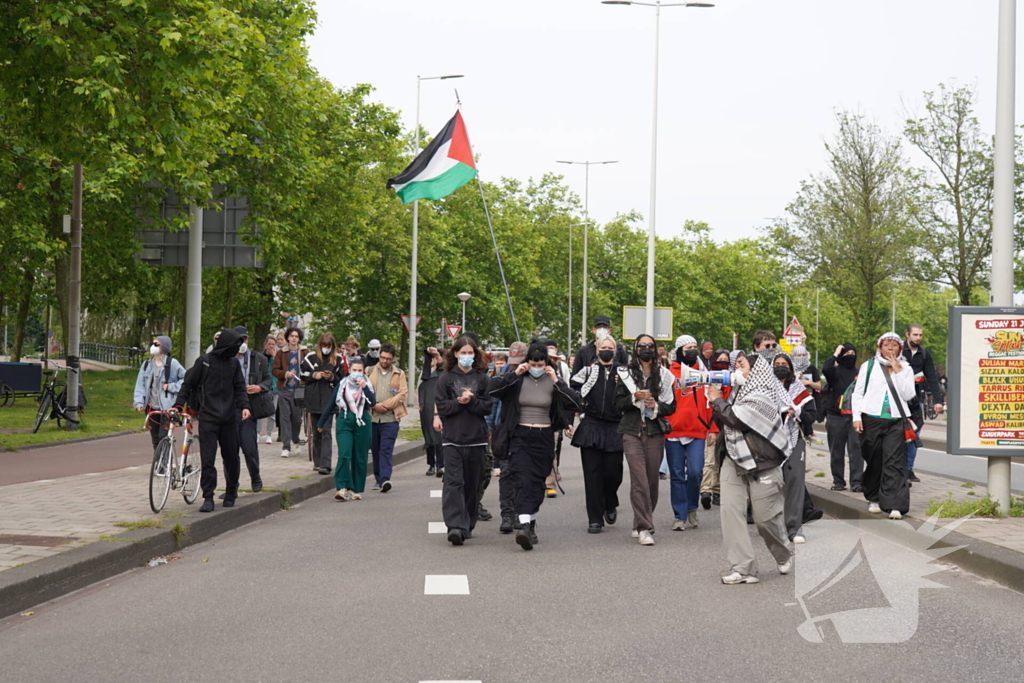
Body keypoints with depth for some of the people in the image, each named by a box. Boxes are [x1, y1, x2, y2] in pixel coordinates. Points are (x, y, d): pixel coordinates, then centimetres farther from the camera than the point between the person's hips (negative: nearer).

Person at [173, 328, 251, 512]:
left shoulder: (233, 363, 10)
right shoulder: (204, 361, -2)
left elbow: (240, 387, 13)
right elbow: (188, 384, 4)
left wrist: (244, 405, -4)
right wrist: (178, 405, -5)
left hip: (229, 418, 4)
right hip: (208, 418, -4)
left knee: (231, 457, 8)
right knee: (207, 458, -8)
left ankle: (231, 493, 24)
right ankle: (208, 498, -4)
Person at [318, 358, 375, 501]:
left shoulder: (367, 385, 4)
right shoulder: (342, 384, 5)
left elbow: (372, 402, -12)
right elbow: (331, 404, 11)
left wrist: (364, 386, -21)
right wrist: (321, 423, 13)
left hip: (362, 423, 1)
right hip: (344, 421, -1)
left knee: (360, 458, 4)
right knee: (344, 455, -14)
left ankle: (357, 490, 15)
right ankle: (342, 488, -17)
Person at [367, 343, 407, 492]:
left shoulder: (399, 374, 9)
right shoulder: (369, 371, 11)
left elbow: (402, 394, 0)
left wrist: (385, 405, -10)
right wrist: (374, 405, -8)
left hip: (390, 418, -2)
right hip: (372, 417, 2)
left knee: (386, 450, -12)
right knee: (375, 450, 8)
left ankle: (385, 479, -18)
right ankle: (378, 479, 18)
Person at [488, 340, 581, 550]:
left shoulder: (553, 381, 2)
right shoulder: (518, 380, 0)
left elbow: (575, 404, -9)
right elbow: (492, 389, -13)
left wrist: (556, 381, -14)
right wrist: (514, 374, -15)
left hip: (544, 438, 2)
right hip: (520, 436, -2)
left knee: (538, 481, 8)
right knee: (522, 479, -16)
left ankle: (531, 522, 25)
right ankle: (524, 524, -27)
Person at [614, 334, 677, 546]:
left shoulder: (664, 375, 9)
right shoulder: (626, 374, 6)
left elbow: (672, 406, 10)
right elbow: (618, 403, 4)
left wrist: (657, 406, -9)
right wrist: (634, 398, -13)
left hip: (655, 433, 2)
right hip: (632, 431, -2)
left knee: (652, 479, 5)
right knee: (639, 479, -12)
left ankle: (642, 524, 20)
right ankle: (644, 528, -12)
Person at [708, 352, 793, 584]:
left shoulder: (762, 395, -13)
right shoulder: (739, 391, 13)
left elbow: (738, 419, -22)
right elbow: (723, 424, 20)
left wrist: (717, 400, -8)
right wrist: (717, 401, 5)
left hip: (761, 464, -7)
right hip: (733, 460, 7)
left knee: (765, 517, 1)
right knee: (730, 509, -10)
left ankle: (784, 555, 31)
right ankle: (742, 568, -8)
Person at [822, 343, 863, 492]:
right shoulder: (835, 371, 1)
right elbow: (825, 369, -23)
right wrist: (835, 354, -11)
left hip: (855, 417, 1)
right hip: (836, 417, -1)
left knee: (856, 449, -7)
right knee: (837, 451, 6)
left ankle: (856, 482, -8)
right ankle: (838, 481, 15)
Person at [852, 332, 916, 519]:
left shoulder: (906, 368, 11)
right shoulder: (869, 366, 9)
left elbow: (908, 395, -1)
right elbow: (857, 393, 8)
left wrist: (897, 372, -6)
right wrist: (857, 417, -3)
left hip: (896, 421, 0)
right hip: (871, 419, 0)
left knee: (894, 462, -10)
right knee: (873, 461, 6)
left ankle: (895, 505, -15)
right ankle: (873, 499, 24)